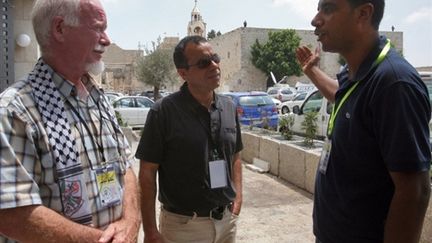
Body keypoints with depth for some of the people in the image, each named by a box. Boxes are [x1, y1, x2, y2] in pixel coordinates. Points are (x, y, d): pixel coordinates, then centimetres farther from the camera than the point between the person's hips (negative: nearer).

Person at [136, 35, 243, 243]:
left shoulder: (229, 107, 2)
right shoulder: (164, 112, -15)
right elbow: (147, 173, -12)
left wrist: (237, 195, 3)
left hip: (227, 220, 5)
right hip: (183, 224, -5)